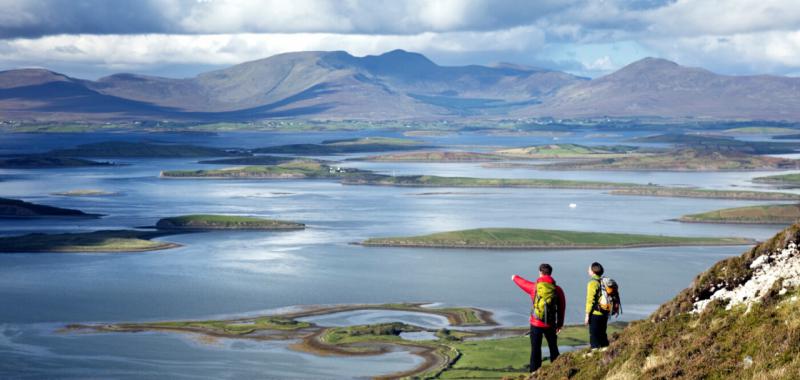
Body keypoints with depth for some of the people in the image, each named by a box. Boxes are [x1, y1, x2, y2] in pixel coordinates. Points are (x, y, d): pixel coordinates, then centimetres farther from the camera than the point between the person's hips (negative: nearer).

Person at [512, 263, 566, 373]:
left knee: (535, 350, 3)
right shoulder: (557, 289, -4)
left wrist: (515, 278, 37)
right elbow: (562, 308, 2)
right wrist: (560, 324, 13)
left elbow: (522, 283, 14)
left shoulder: (534, 287, -7)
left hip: (536, 324, -2)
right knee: (553, 349, 15)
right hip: (550, 325, 2)